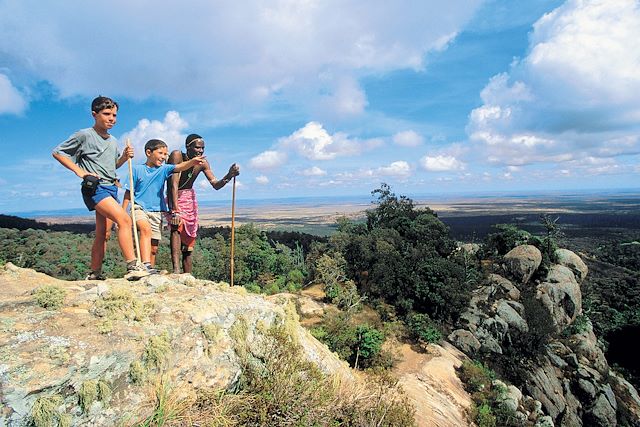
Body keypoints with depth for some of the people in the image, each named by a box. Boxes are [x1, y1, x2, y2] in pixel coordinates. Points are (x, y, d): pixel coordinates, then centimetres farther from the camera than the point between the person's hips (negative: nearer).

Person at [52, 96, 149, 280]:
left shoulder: (113, 141, 17)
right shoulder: (84, 135, -3)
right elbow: (57, 152, 0)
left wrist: (124, 157, 4)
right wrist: (80, 172, -10)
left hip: (111, 188, 8)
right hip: (94, 188, -8)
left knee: (103, 234, 8)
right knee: (124, 219, -25)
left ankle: (95, 274, 17)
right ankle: (132, 267, -28)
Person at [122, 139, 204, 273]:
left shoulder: (163, 169, 5)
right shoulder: (137, 169, 0)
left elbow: (179, 167, -16)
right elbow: (129, 193, 3)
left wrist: (192, 161, -35)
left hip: (157, 211, 3)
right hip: (140, 208, -3)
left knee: (154, 248, 6)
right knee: (146, 229, -33)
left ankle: (150, 270, 19)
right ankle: (146, 265, -40)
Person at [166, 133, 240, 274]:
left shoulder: (202, 163, -10)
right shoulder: (177, 156, -23)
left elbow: (215, 184, -12)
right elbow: (174, 184, -30)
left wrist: (229, 176, -32)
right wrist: (175, 210, -38)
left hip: (189, 198, 5)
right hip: (173, 198, -4)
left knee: (189, 242, 5)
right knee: (177, 225, -33)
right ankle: (176, 269, -40)